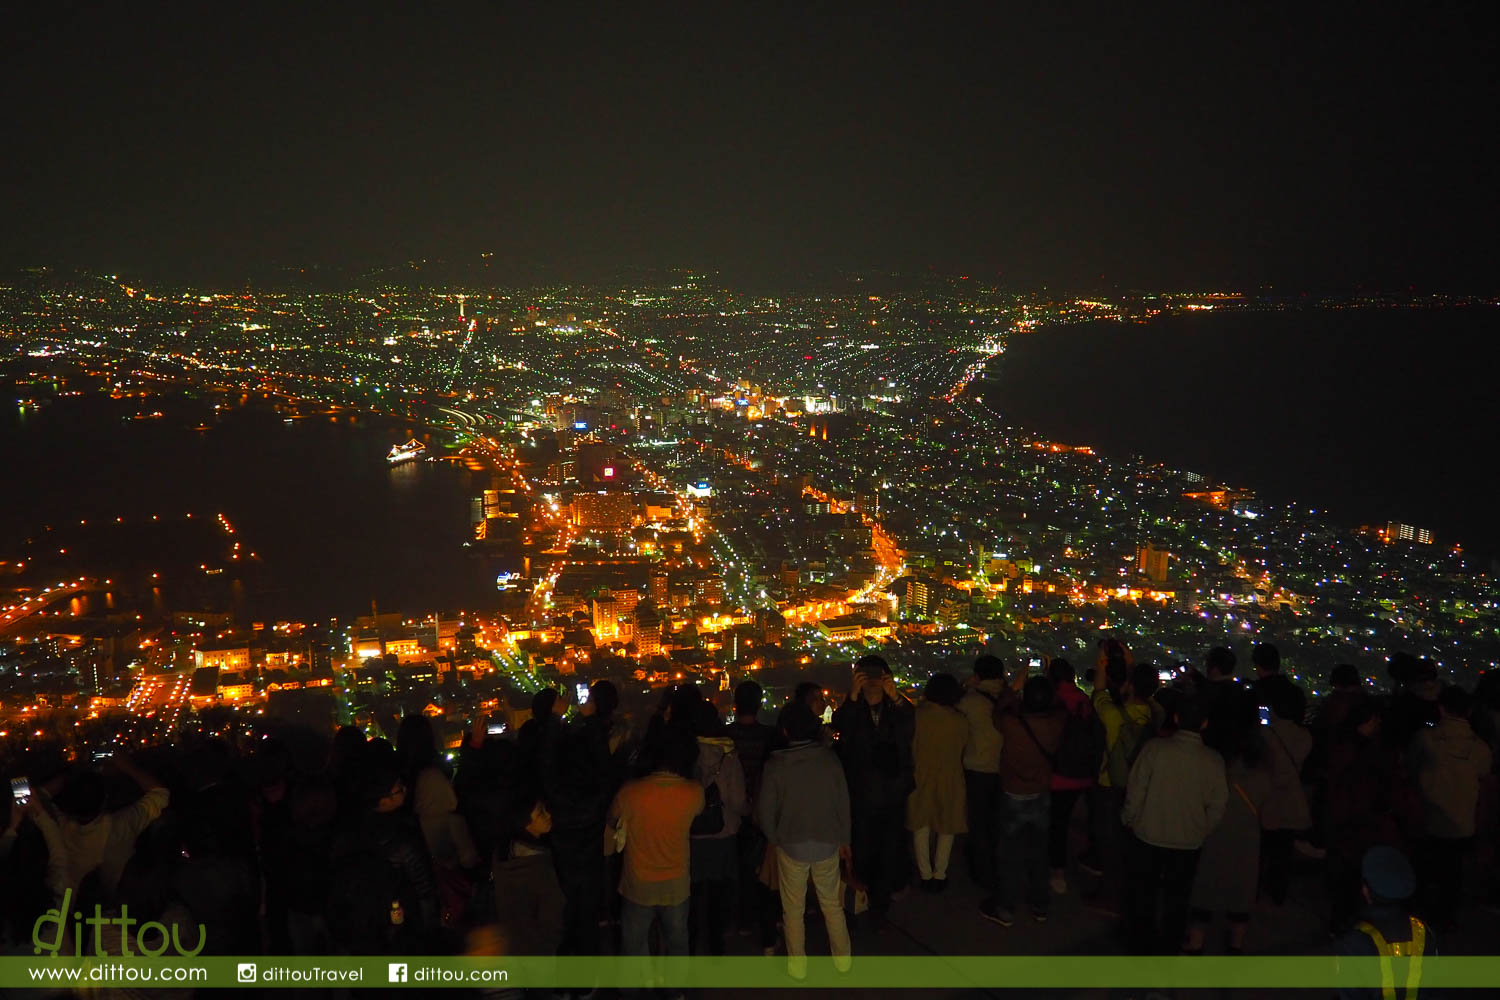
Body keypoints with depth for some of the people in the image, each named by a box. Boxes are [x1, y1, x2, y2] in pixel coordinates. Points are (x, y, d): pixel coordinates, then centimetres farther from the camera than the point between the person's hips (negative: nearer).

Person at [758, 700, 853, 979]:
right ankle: (842, 958, 27)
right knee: (832, 903, 18)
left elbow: (765, 810, -9)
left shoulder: (776, 765, -13)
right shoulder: (829, 758, -7)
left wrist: (774, 837, 9)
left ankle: (797, 965, 22)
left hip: (791, 844, -2)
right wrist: (843, 838, 12)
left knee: (793, 909, 12)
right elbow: (843, 802, -1)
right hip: (827, 842, 2)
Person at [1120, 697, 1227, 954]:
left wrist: (1130, 820, 6)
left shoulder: (1155, 748, -17)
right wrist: (1202, 832, 13)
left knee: (1142, 893, 17)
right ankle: (1171, 942, 35)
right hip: (1189, 841, 2)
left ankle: (1141, 942, 27)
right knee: (1177, 894, 21)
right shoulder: (1213, 761, -11)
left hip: (1148, 835, -2)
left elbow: (1135, 790, -11)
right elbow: (1217, 806, -3)